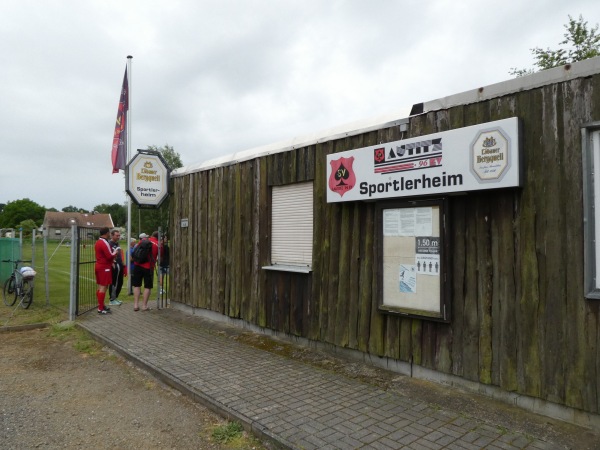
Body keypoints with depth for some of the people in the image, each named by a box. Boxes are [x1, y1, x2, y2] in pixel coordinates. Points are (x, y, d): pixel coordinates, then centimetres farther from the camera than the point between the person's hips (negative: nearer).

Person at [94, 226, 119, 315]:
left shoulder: (98, 242, 13)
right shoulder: (104, 243, -18)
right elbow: (110, 256, -21)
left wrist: (112, 260, 11)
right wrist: (115, 251, -3)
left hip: (98, 266, 10)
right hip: (104, 268, -10)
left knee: (100, 287, 15)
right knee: (103, 287, -6)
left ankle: (101, 305, 24)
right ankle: (100, 309, -4)